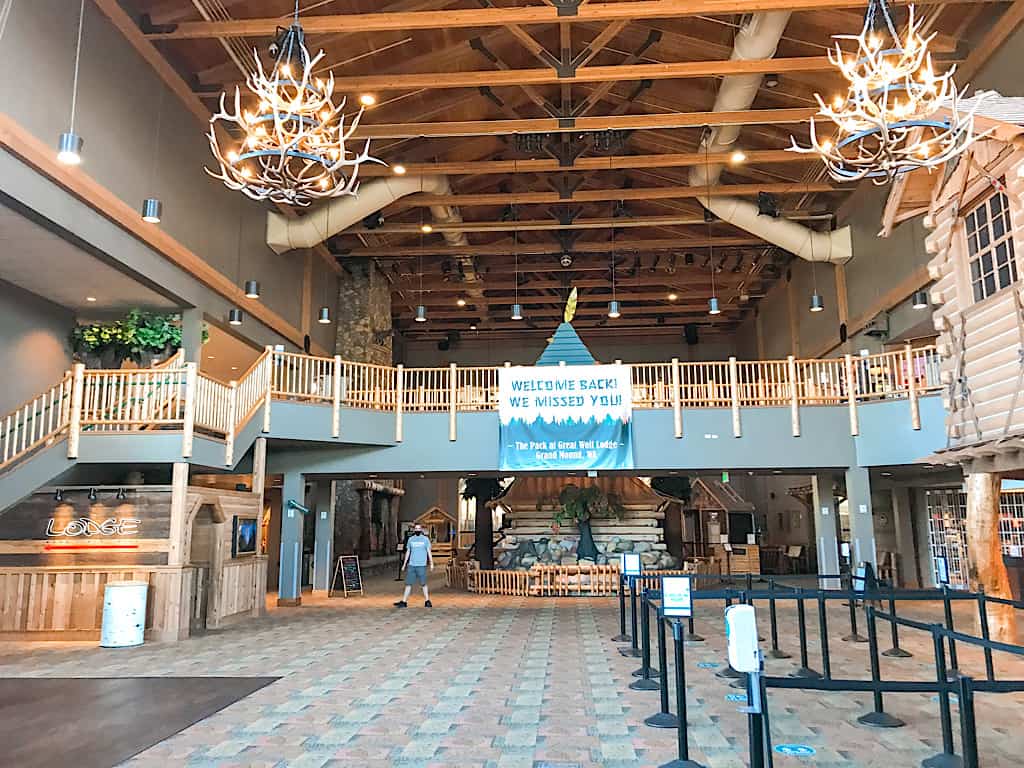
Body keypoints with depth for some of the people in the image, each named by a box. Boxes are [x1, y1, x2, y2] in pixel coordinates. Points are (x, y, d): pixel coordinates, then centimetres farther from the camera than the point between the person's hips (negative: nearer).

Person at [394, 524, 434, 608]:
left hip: (421, 565, -3)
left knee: (423, 583, -1)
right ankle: (404, 601, 8)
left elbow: (429, 552, 2)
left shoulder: (425, 539, 2)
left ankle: (427, 601, 7)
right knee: (408, 583, 4)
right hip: (411, 565, 3)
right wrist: (404, 564, 16)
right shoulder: (410, 539, 10)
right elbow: (408, 552, 17)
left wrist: (431, 563, -5)